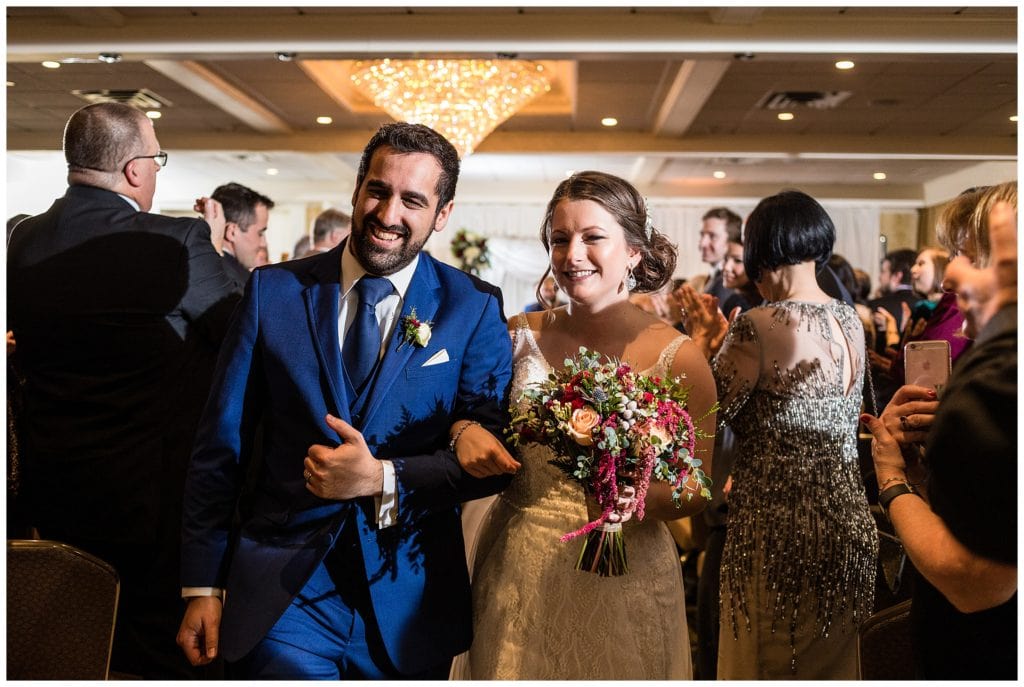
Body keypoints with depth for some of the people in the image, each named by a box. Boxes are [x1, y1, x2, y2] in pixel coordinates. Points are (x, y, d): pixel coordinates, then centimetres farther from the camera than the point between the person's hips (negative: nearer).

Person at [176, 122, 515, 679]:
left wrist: (383, 479, -22)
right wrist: (202, 586, 0)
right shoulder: (273, 290, -2)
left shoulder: (475, 308, -4)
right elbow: (220, 445, 0)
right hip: (280, 594, 0)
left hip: (409, 604, 1)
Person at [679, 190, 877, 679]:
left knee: (769, 662, 13)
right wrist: (727, 338, 12)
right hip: (847, 516, 7)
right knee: (831, 661, 24)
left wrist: (703, 339, -2)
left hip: (778, 528, -7)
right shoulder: (850, 321, 4)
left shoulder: (759, 327, -19)